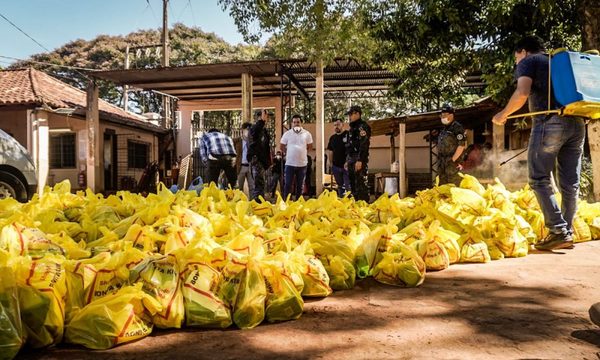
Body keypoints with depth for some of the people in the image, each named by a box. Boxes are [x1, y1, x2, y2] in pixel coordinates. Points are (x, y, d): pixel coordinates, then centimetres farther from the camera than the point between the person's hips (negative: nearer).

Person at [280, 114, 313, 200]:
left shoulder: (307, 134, -1)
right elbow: (282, 146, 9)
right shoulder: (287, 134, -2)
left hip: (302, 163, 1)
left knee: (300, 185, 11)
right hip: (290, 163, -1)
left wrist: (303, 154, 8)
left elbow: (310, 147, 12)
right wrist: (289, 153, 9)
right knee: (287, 184, -1)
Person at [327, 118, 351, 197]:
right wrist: (331, 165, 11)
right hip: (336, 166, 5)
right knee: (340, 186, 16)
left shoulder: (348, 135, -7)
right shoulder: (332, 138, 10)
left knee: (348, 187, -4)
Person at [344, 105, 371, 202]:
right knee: (353, 185, 13)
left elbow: (364, 145, -18)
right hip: (351, 160, 10)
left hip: (359, 161, -10)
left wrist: (360, 160, -24)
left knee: (361, 185, -9)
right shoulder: (353, 127, 21)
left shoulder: (363, 126, -8)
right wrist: (347, 161, 20)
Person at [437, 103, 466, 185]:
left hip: (452, 163, -8)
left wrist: (453, 159, -16)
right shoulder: (444, 129, 17)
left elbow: (461, 146, -15)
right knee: (442, 185, 12)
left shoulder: (457, 127, -9)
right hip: (442, 163, 8)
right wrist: (439, 160, 14)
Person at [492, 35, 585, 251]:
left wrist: (503, 115, 2)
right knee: (570, 183, 7)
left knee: (539, 179, -2)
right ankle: (567, 233, 11)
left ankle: (559, 231, -9)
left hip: (550, 121, -7)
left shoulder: (528, 62, 8)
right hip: (577, 123, 7)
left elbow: (522, 93, -10)